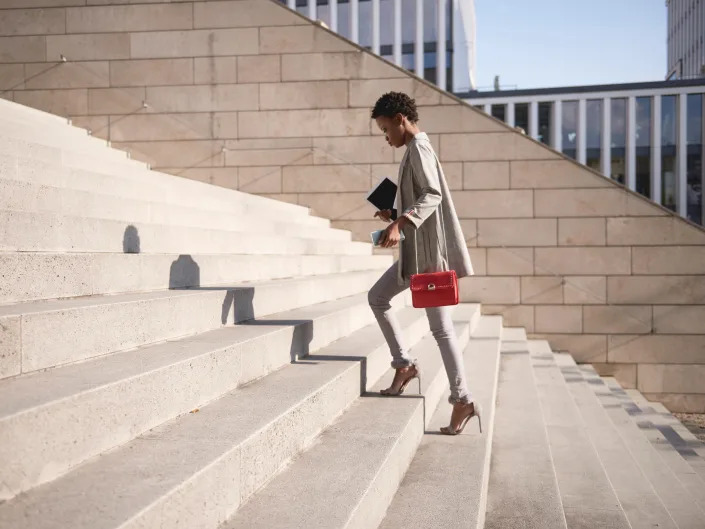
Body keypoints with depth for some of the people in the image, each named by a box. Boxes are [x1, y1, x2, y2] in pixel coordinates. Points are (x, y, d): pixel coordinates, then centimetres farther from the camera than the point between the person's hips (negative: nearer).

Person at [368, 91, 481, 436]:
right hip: (416, 249, 10)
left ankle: (463, 401, 0)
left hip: (429, 250, -10)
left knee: (440, 326, -6)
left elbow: (433, 196, -23)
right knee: (377, 297, 12)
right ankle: (404, 364, 13)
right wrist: (395, 217, 15)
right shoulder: (417, 150, 19)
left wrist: (400, 224, -32)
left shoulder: (418, 148, -10)